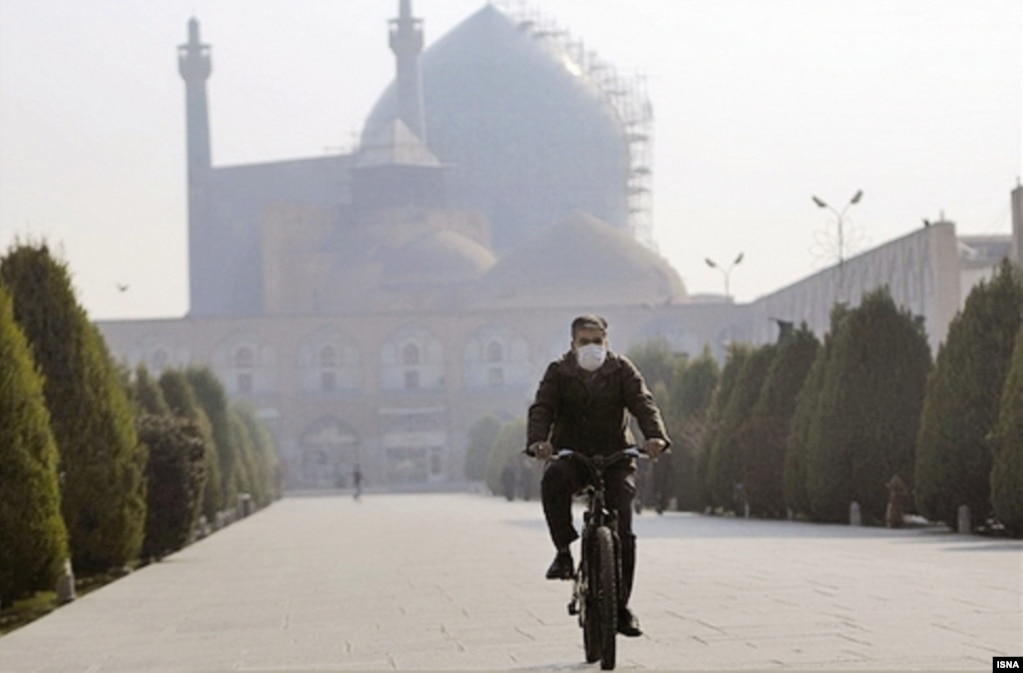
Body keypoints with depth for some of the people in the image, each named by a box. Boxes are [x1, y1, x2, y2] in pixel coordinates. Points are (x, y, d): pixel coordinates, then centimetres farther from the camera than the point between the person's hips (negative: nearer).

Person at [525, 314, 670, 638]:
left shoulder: (622, 370, 2)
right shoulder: (559, 372, 2)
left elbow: (643, 403, -10)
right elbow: (541, 408, -10)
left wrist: (656, 436, -31)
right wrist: (537, 441, -32)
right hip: (571, 456, 0)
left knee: (622, 531, -10)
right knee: (553, 481, -37)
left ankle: (621, 606, 1)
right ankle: (564, 550, -21)